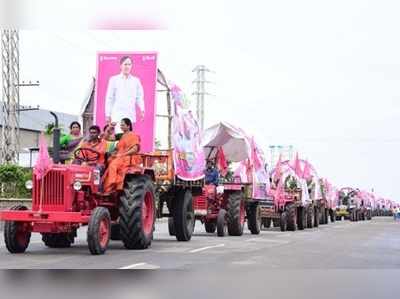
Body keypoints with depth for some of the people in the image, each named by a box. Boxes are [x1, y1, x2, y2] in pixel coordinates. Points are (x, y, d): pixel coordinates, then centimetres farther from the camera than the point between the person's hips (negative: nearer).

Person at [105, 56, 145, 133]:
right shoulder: (114, 79, 6)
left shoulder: (136, 81, 12)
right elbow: (109, 98, 7)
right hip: (117, 115, -2)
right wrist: (108, 115, 3)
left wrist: (142, 110, -5)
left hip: (131, 115, 3)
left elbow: (139, 97, 12)